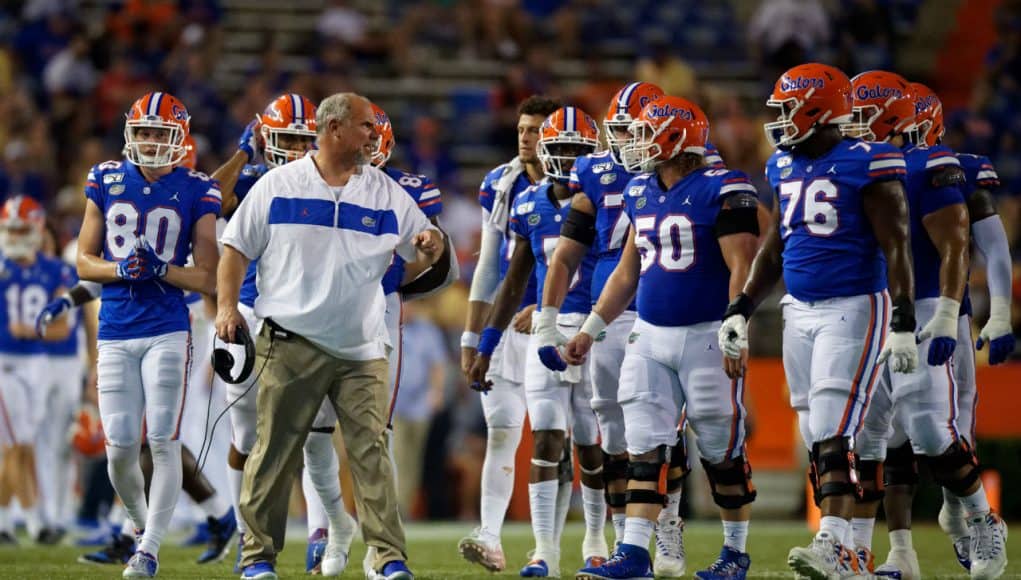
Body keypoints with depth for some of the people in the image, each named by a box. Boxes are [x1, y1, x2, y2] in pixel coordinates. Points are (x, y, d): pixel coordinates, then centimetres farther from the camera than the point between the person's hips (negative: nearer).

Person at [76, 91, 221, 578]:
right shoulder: (107, 181, 6)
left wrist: (162, 269, -17)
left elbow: (207, 278, 0)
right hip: (115, 333, 2)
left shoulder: (196, 193, -1)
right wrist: (120, 269, -11)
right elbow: (85, 262, 9)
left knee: (164, 443, -8)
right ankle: (140, 520, 28)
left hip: (168, 332, -2)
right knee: (120, 449, 1)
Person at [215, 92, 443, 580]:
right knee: (274, 450, 1)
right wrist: (227, 306, -5)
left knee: (371, 451, -4)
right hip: (290, 341, -2)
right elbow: (237, 247, 6)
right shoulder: (278, 185, 3)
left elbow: (422, 250, 11)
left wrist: (429, 245, -13)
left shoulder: (386, 193, 9)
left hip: (362, 348, 2)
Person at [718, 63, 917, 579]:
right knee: (816, 439, 6)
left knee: (834, 435, -17)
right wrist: (741, 309, 17)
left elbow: (896, 246, -12)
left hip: (853, 308, -8)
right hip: (800, 310, 8)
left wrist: (904, 323, -17)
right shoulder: (783, 167, 12)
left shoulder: (866, 164, -11)